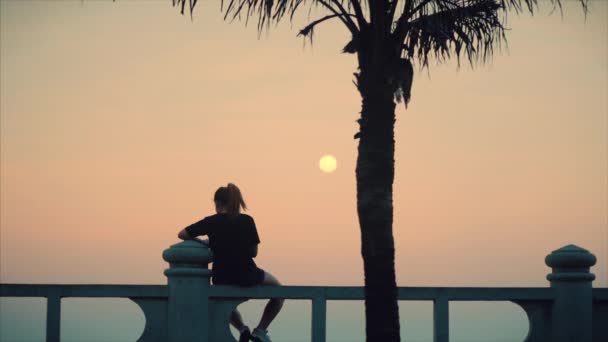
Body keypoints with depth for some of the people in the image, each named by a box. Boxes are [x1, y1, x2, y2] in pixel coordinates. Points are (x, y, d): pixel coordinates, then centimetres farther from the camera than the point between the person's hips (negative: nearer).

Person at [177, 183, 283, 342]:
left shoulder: (211, 222, -5)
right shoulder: (247, 221, -6)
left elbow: (181, 234, 3)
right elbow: (253, 252, 0)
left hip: (221, 278, 2)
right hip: (247, 277, -2)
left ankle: (242, 328, 12)